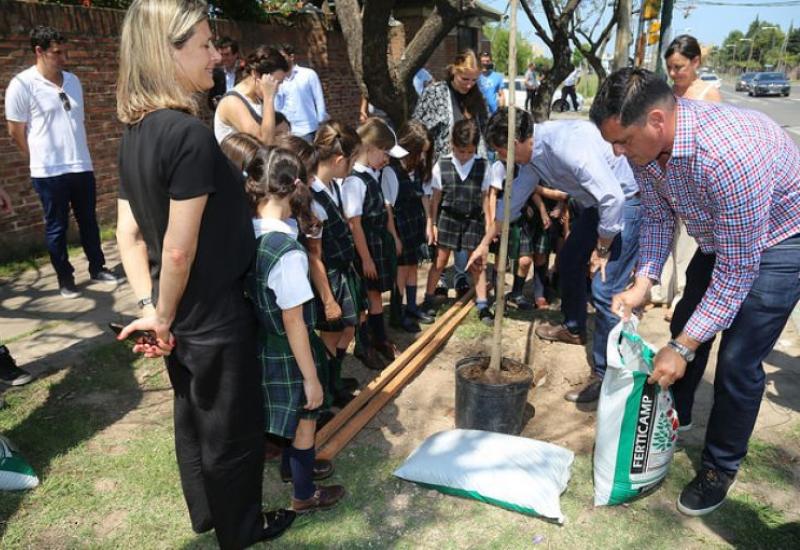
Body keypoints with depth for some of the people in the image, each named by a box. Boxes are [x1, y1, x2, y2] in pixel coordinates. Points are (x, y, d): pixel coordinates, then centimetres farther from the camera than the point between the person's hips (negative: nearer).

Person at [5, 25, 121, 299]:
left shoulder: (73, 80, 8)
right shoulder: (22, 84, -10)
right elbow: (16, 132, -5)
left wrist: (79, 157, 14)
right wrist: (42, 161, 3)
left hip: (82, 167, 5)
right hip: (49, 172, -5)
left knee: (88, 221, 14)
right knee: (56, 227, 7)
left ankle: (97, 269, 28)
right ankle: (65, 279, 18)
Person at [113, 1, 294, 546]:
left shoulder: (135, 133, 3)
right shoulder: (190, 134, -24)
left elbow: (129, 233, 4)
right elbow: (179, 250, -25)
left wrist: (150, 308, 2)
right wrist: (163, 316, -10)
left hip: (178, 317, 8)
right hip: (213, 319, -8)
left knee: (194, 418, 25)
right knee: (234, 428, 13)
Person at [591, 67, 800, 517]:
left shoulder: (729, 155, -41)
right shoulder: (647, 142, -17)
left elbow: (737, 270, -33)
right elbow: (658, 218, 0)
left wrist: (683, 348, -28)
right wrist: (643, 283, -13)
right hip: (721, 234, 7)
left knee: (738, 359, -9)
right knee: (686, 324, 14)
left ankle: (721, 468, 14)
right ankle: (674, 419, 38)